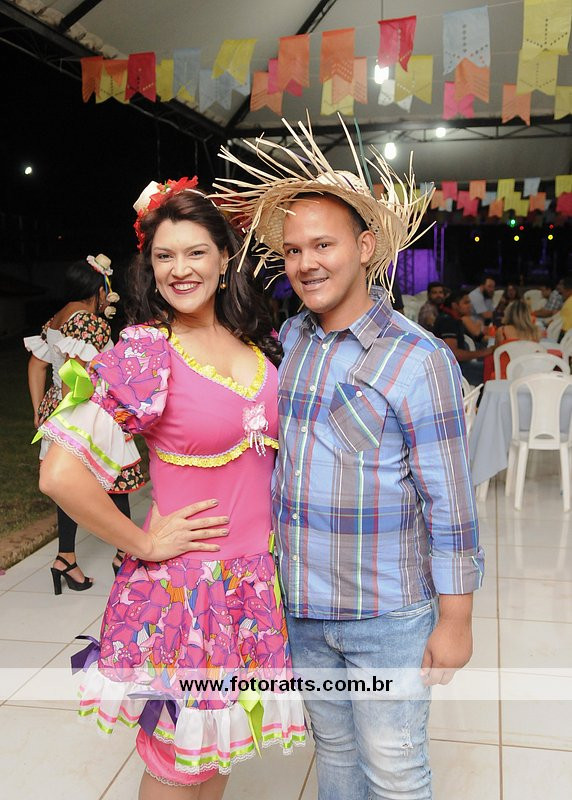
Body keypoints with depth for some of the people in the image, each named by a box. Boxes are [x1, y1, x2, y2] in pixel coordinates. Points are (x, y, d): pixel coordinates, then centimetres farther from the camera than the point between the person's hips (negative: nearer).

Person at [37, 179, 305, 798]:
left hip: (256, 579, 5)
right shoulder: (146, 351, -14)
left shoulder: (256, 341, 3)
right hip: (185, 582, -5)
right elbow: (60, 473, -20)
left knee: (220, 744, 22)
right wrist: (143, 544, -12)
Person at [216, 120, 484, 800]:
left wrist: (455, 621, -10)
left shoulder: (417, 360, -15)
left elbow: (448, 502, -13)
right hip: (301, 607, 5)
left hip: (388, 616, -5)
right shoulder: (287, 340, 2)